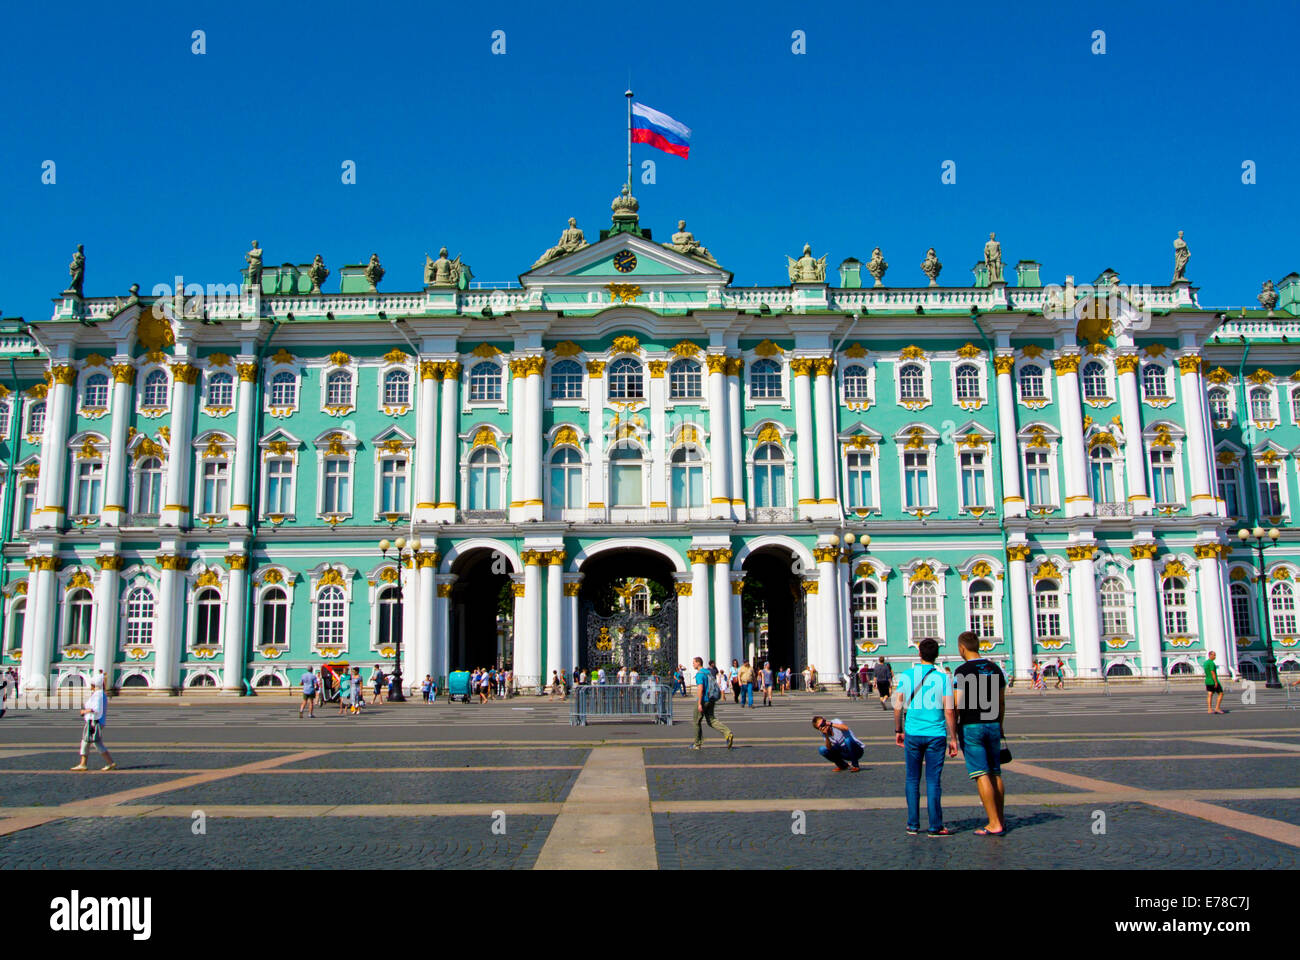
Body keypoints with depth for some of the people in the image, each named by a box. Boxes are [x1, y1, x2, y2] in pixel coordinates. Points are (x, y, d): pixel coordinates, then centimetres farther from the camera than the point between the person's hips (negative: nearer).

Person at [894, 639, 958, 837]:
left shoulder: (907, 675, 1)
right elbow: (949, 711, -6)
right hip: (936, 735, -1)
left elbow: (897, 706, 0)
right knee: (933, 781, 4)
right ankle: (935, 826, 6)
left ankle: (913, 825, 13)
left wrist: (898, 731, 12)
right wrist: (953, 739, 0)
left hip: (912, 733, 1)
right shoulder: (943, 677, -3)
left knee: (912, 780, 10)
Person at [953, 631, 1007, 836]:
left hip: (971, 727, -6)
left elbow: (957, 704, -14)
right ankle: (1000, 818, 21)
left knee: (981, 775, -5)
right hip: (992, 726, 6)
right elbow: (1001, 702, 14)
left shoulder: (963, 671, -11)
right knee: (995, 773, 14)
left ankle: (994, 824, -6)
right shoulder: (995, 668, 7)